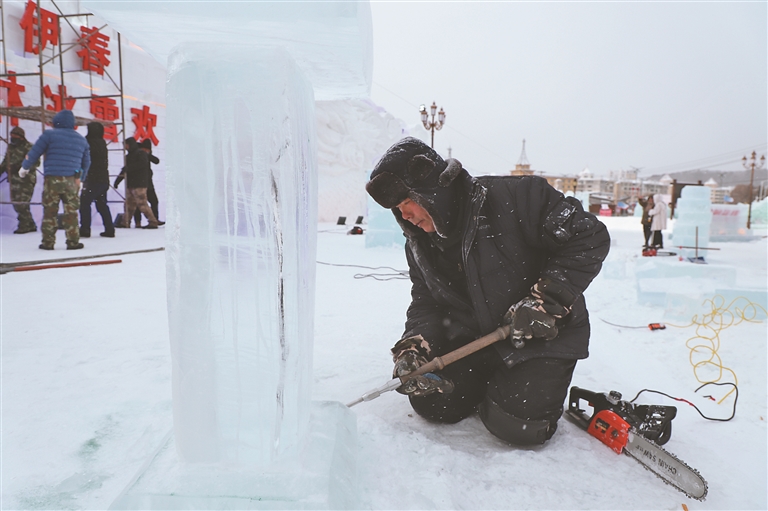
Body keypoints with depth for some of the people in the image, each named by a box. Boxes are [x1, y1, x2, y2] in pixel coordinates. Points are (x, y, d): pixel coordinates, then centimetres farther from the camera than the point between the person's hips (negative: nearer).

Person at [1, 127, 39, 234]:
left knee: (21, 203, -12)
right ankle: (30, 225, 15)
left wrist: (19, 167, -26)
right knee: (16, 202, 8)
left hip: (26, 180, -9)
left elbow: (35, 162, -18)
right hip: (14, 180, 9)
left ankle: (24, 225, -3)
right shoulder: (11, 147, 18)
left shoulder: (29, 147, -7)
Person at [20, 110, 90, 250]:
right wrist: (80, 178, 34)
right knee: (71, 212, 6)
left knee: (49, 211, 5)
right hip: (71, 180, 2)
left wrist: (24, 167, 18)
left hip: (52, 179, -2)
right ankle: (73, 242, 6)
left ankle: (48, 242, 9)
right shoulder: (81, 139, 12)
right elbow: (86, 162, 20)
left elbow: (34, 152, 2)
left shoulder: (49, 134, -1)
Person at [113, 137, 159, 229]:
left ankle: (153, 222, -12)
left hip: (139, 184, -9)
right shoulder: (129, 156, 22)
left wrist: (129, 168, -23)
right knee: (129, 204, 11)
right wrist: (118, 180, 27)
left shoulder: (141, 153, -4)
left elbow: (142, 164, -22)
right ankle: (125, 222, 17)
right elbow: (125, 170, 27)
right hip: (130, 184, 9)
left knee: (142, 204, -13)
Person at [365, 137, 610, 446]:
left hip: (544, 333, -5)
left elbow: (590, 238, -18)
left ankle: (536, 386, 14)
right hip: (474, 340, 6)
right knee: (431, 402, -6)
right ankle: (491, 384, 21)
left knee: (515, 424, -20)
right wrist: (413, 348, -13)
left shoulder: (514, 197, -21)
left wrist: (545, 300, -24)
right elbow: (426, 303, 5)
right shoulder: (419, 246, 0)